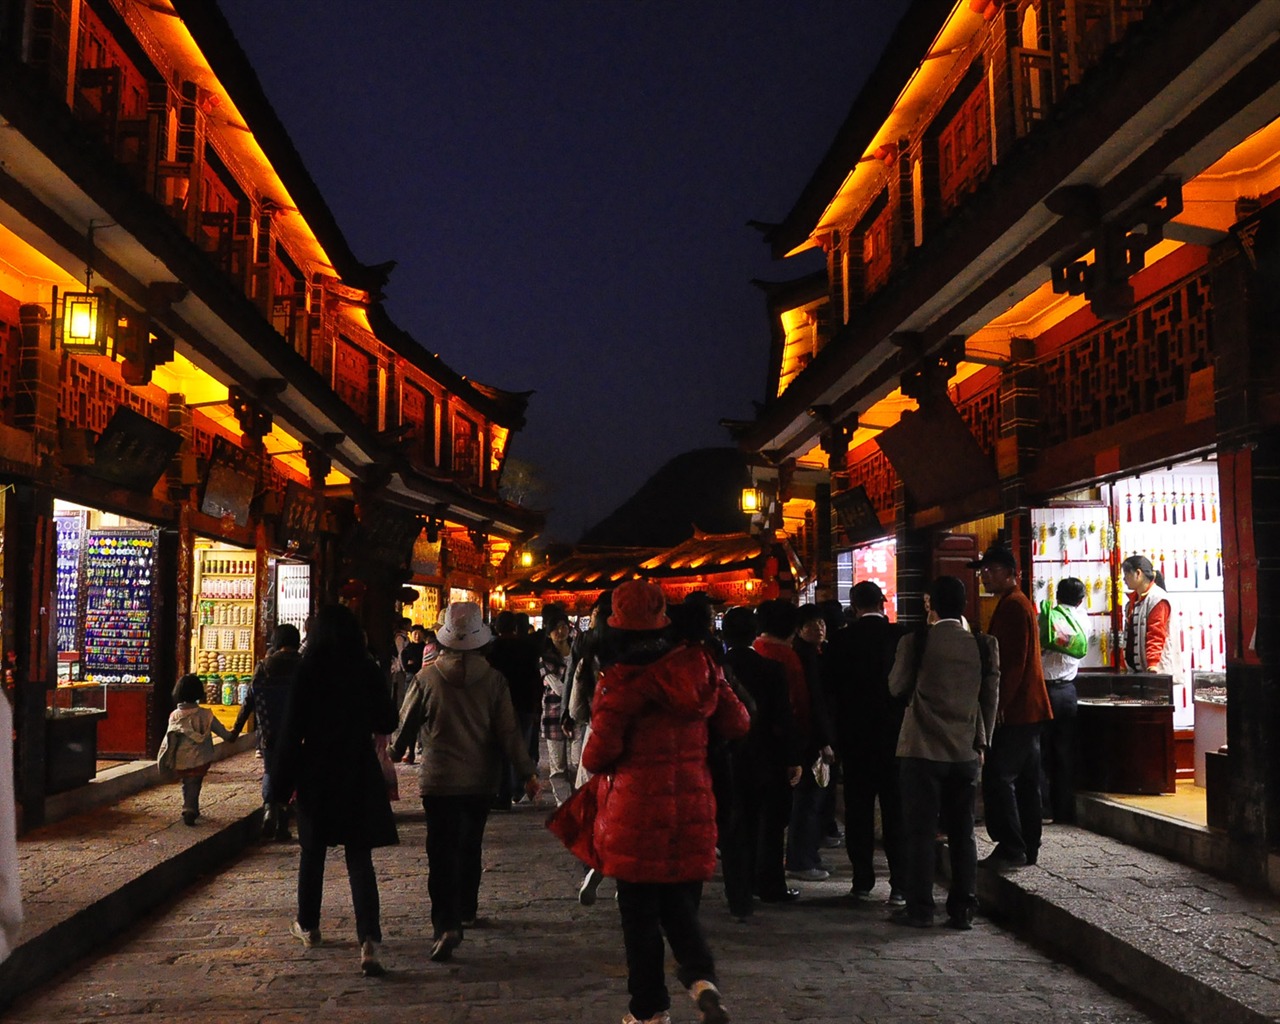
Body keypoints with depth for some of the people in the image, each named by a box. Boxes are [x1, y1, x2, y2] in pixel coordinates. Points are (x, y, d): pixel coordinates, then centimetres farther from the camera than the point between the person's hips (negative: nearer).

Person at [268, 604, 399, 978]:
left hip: (317, 774, -1)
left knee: (313, 851, 19)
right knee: (360, 858, 1)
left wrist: (281, 784, -3)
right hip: (360, 774, 1)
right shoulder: (368, 670, -4)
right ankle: (369, 941, -12)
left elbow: (291, 730, -9)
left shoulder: (308, 671, -9)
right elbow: (387, 723, 3)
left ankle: (308, 926, 35)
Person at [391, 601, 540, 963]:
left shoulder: (427, 678, -9)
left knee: (442, 852, -3)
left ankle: (446, 925, -15)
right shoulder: (493, 680, -8)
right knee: (470, 847, 20)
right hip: (480, 780, 2)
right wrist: (528, 772, -1)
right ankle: (466, 909, 33)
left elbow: (406, 726, 2)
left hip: (439, 780, -2)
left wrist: (393, 754, 21)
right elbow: (508, 731, -8)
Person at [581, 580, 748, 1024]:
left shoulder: (621, 679, -13)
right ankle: (701, 975, -6)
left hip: (637, 809, -4)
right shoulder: (699, 666, 1)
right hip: (693, 805, 4)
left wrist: (592, 761, 9)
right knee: (679, 903, 17)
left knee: (640, 911, 10)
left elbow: (600, 754, -14)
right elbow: (737, 724, 5)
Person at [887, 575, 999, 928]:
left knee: (920, 831, 4)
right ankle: (963, 909, 13)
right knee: (962, 832, 10)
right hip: (966, 753, 3)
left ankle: (919, 908, 8)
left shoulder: (915, 642, -8)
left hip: (922, 751, -3)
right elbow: (990, 698, 6)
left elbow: (897, 687, 3)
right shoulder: (984, 645, 0)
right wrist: (982, 743, 16)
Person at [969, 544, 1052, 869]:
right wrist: (1002, 703, 23)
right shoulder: (1020, 604, 20)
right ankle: (1028, 847, 18)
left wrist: (999, 704, -20)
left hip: (1015, 710, -11)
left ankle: (1011, 849, -9)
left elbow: (1014, 661, -20)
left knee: (997, 777, -10)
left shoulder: (1012, 606, -13)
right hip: (1029, 708, 11)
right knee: (1025, 779, 12)